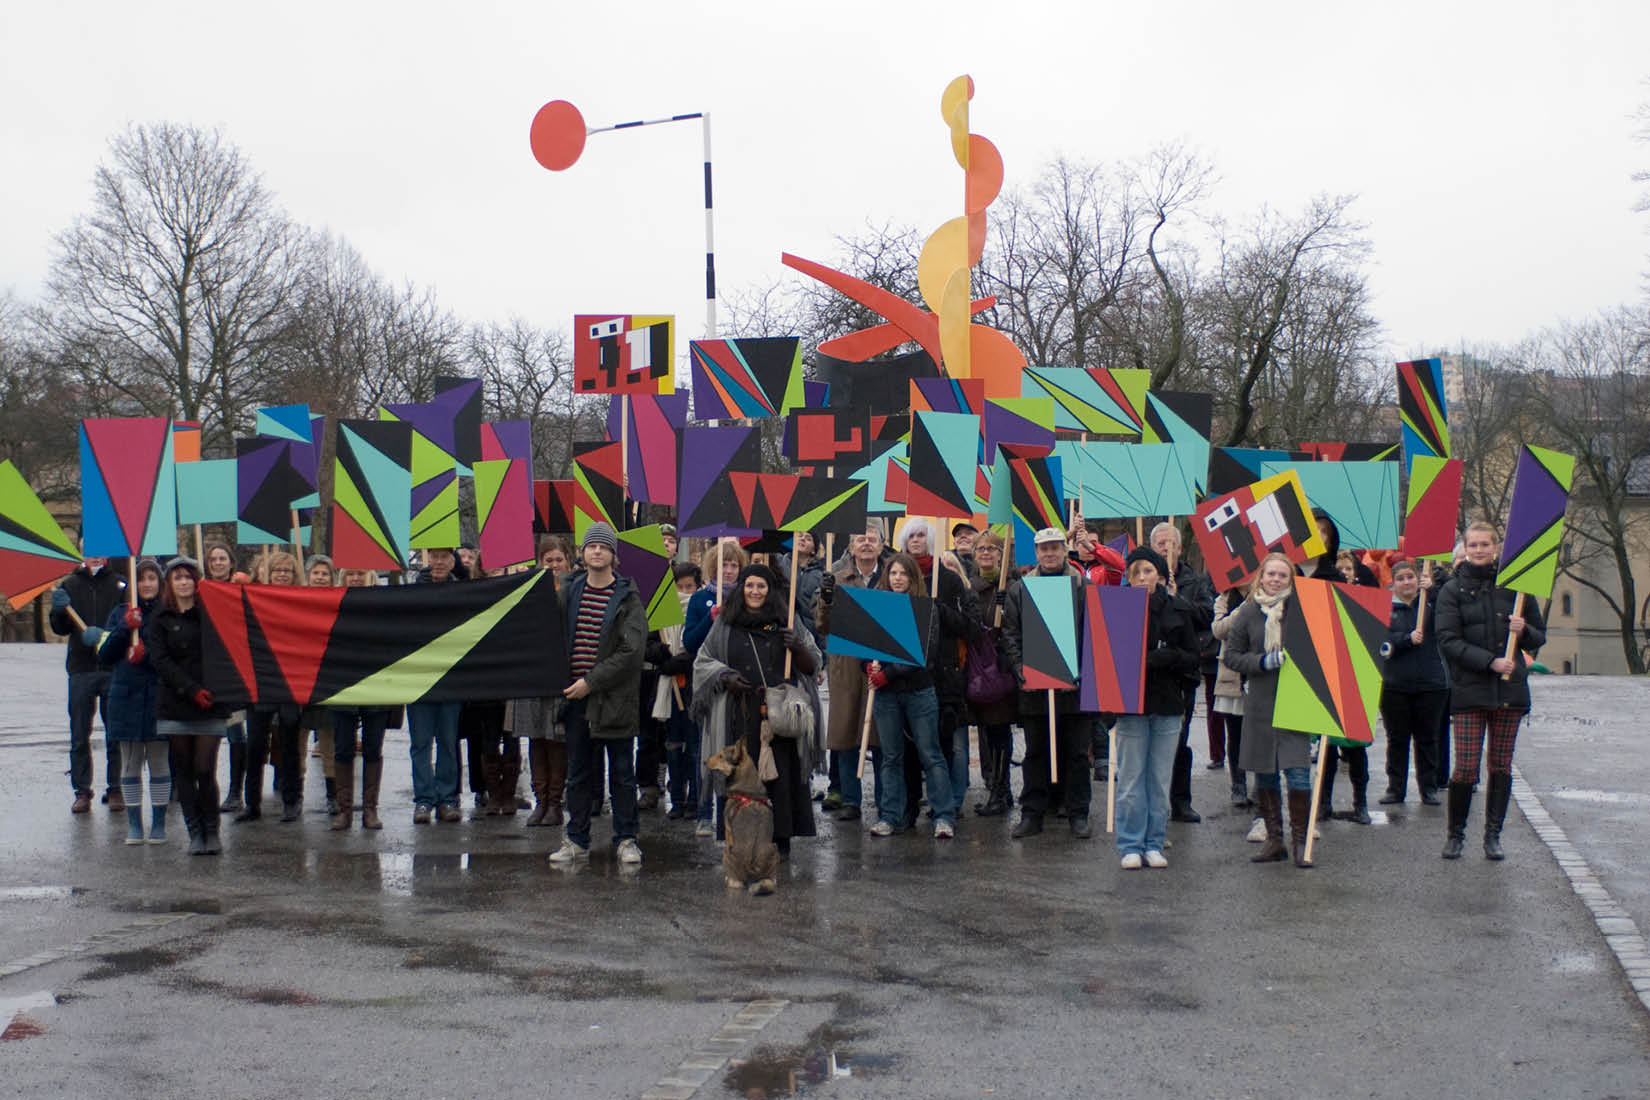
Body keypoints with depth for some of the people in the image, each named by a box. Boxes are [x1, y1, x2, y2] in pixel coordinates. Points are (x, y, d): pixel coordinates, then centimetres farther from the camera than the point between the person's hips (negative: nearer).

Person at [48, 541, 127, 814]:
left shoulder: (120, 584, 4)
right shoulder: (70, 585, 11)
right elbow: (61, 629, 10)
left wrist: (104, 634, -18)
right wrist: (59, 610, -10)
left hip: (114, 669, -2)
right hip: (81, 669, 2)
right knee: (79, 736, 3)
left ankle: (115, 789, 8)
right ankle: (82, 791, 9)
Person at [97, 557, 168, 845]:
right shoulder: (120, 614, 9)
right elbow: (104, 656, 3)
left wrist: (148, 653, -19)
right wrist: (125, 627, -10)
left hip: (159, 698, -2)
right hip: (127, 699, 2)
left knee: (159, 762, 2)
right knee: (131, 763, 5)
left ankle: (158, 822, 9)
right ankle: (134, 823, 12)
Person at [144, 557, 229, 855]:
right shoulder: (160, 620, 9)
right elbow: (161, 661, -1)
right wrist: (192, 690, -12)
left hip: (211, 705, -1)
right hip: (175, 706, 1)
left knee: (205, 771, -8)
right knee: (184, 771, 2)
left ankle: (211, 832, 4)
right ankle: (195, 833, 9)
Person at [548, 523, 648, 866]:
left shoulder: (628, 598, -4)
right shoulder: (568, 592, 9)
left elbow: (631, 651, -11)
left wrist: (591, 682, -14)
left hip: (615, 696, -4)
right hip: (576, 696, 4)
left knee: (621, 772, 3)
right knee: (578, 772, 10)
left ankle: (626, 839, 12)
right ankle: (577, 840, 17)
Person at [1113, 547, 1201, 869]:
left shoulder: (1177, 611, 5)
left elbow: (1192, 659, 4)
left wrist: (1161, 658, -14)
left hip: (1168, 704, 2)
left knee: (1160, 779, 7)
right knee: (1131, 780, 1)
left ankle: (1154, 844, 16)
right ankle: (1130, 846, 9)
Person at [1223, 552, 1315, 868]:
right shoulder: (1248, 613, 5)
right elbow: (1231, 656, 5)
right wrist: (1262, 662, -9)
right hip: (1260, 703, 3)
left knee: (1298, 772, -10)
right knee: (1264, 775, 8)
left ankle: (1301, 841, 1)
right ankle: (1274, 839, 20)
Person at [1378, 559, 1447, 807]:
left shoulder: (1430, 603, 5)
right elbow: (1383, 642, -6)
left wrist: (1432, 591, -26)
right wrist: (1408, 639, -20)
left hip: (1430, 684, 0)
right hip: (1394, 685, 0)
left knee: (1427, 738, 6)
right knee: (1396, 739, 7)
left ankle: (1428, 787, 16)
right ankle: (1395, 788, 15)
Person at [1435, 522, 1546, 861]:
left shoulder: (1514, 585, 8)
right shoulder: (1453, 590, 2)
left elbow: (1540, 636, 14)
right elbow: (1448, 642, -7)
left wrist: (1523, 630, -9)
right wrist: (1490, 661, -17)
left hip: (1510, 689, 2)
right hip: (1469, 690, -2)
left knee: (1501, 766, 6)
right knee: (1465, 768, -6)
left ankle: (1493, 835, 15)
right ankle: (1456, 834, 9)